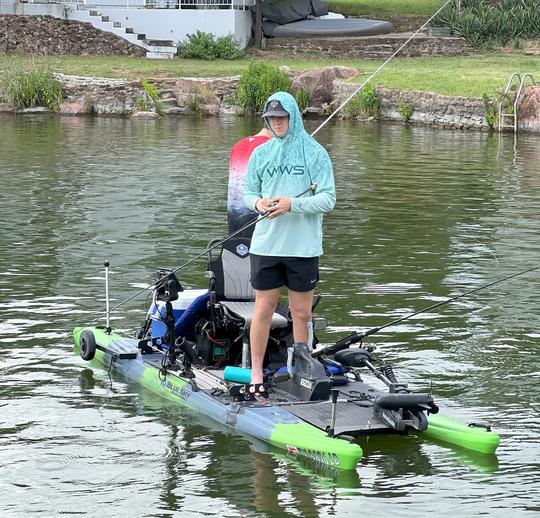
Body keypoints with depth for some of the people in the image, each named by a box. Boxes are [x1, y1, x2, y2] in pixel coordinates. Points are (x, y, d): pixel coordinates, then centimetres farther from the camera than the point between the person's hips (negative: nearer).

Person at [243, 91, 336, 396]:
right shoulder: (260, 154, 9)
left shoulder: (315, 153, -1)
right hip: (266, 244, 2)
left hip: (304, 246, -2)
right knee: (264, 308, 2)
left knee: (302, 312, 5)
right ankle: (256, 373, 10)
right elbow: (248, 192, 15)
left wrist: (293, 204, -19)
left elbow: (328, 199, -5)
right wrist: (258, 203, -9)